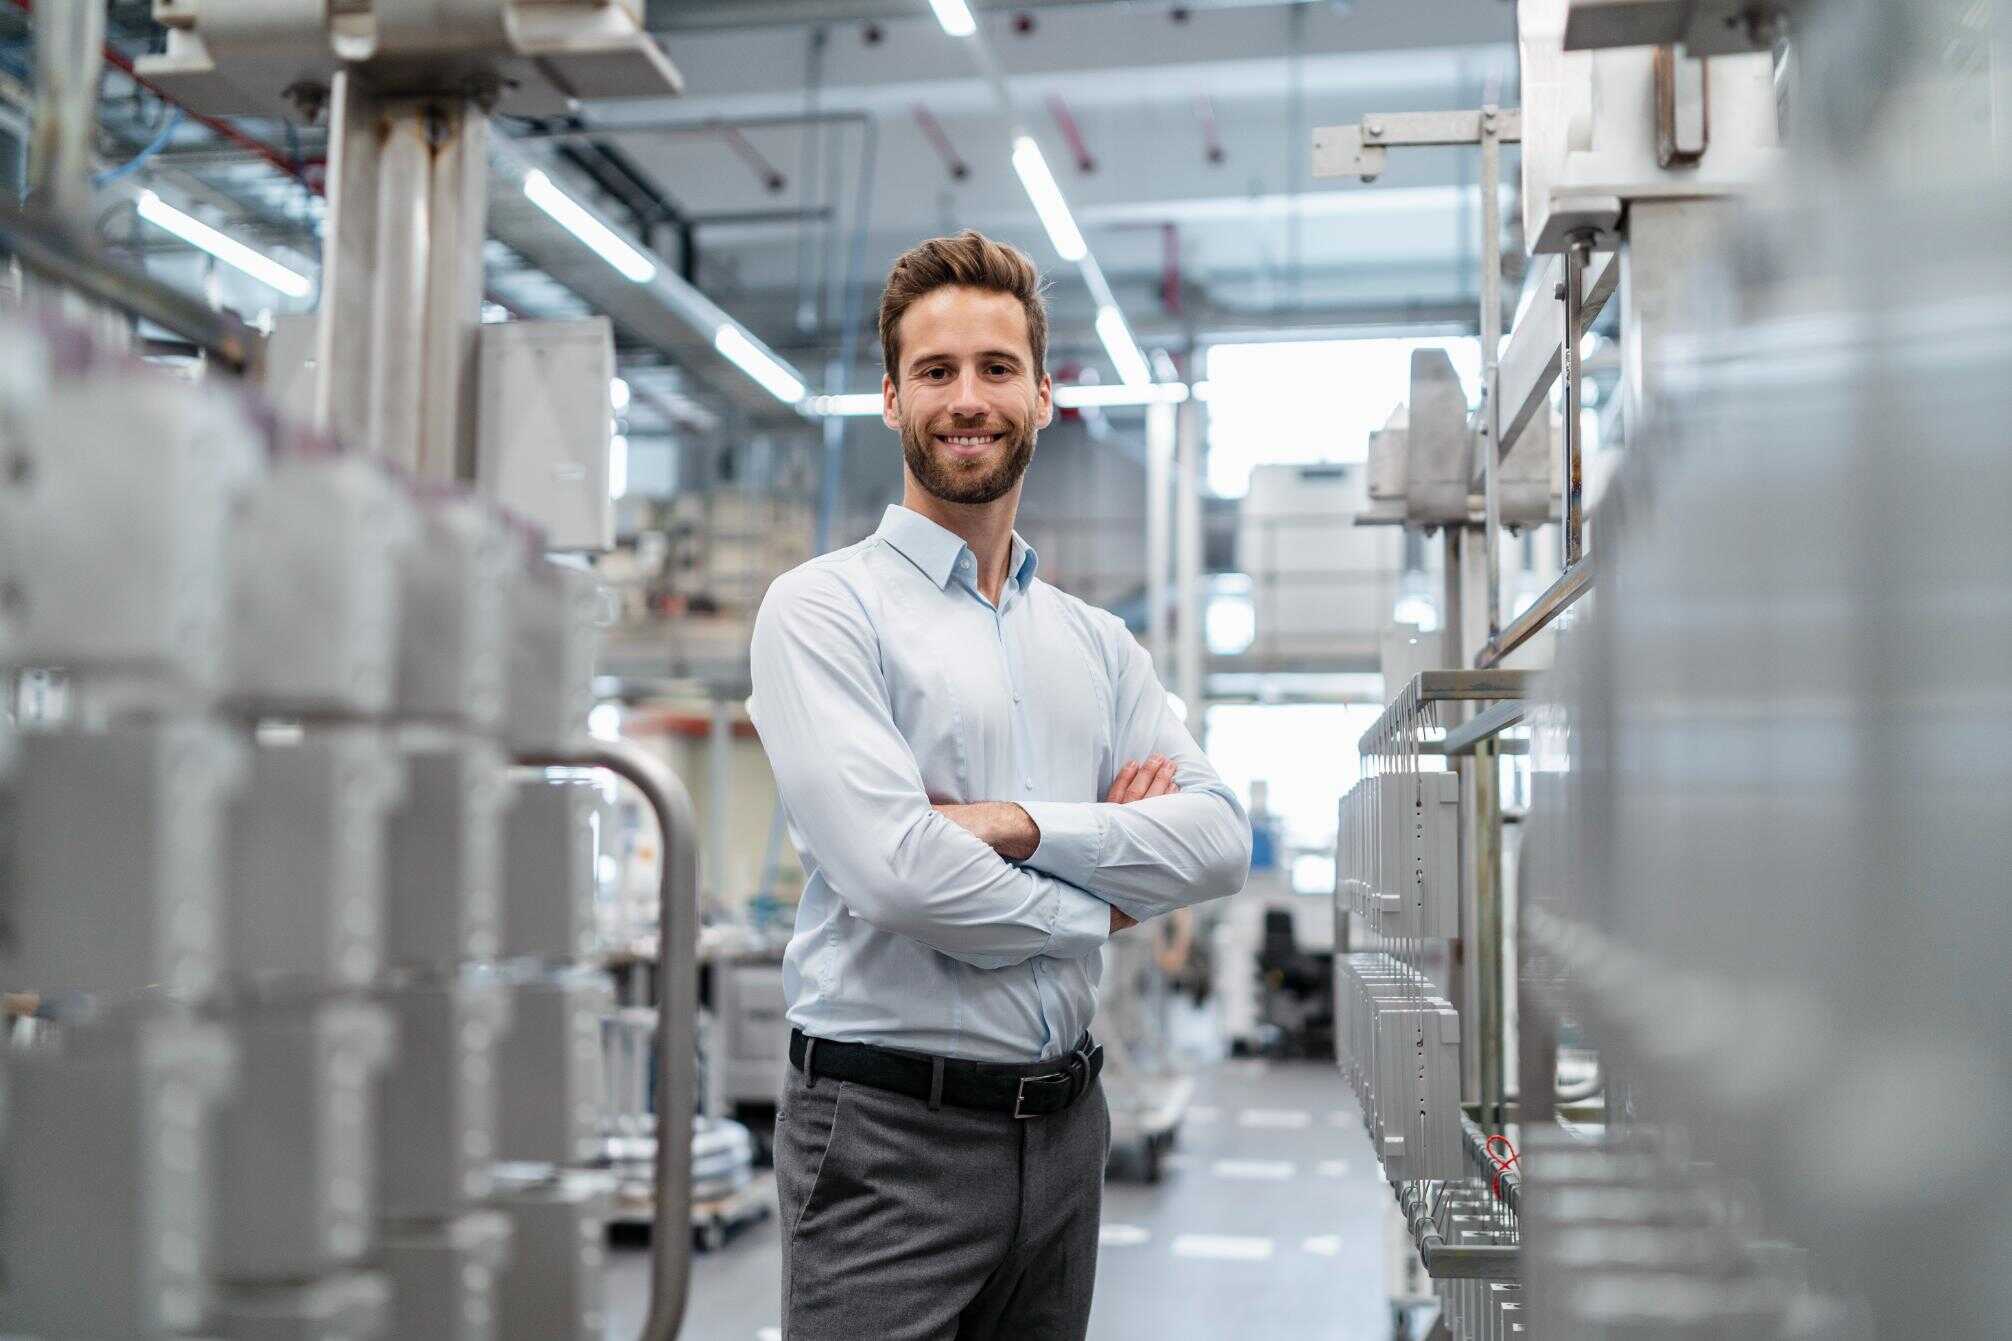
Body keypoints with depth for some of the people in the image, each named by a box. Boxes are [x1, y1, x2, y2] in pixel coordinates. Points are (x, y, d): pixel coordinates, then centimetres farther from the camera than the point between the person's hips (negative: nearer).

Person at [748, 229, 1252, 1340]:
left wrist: (1023, 826, -15)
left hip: (1064, 1123, 6)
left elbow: (1220, 840, 0)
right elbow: (893, 867, -19)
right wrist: (1095, 908, -4)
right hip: (889, 1135, -5)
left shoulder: (1099, 644, 12)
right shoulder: (822, 609, -6)